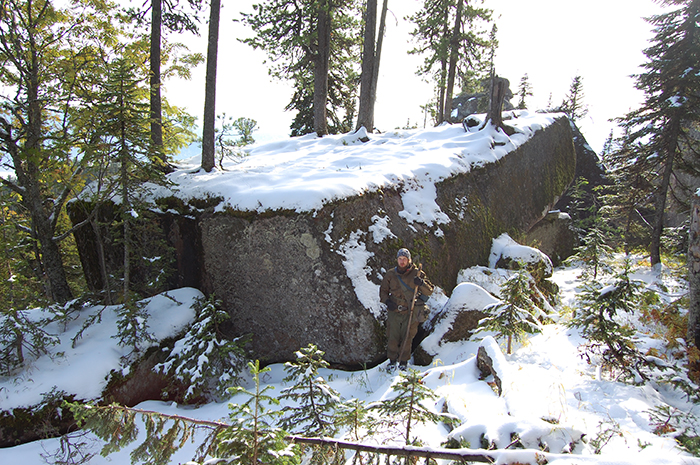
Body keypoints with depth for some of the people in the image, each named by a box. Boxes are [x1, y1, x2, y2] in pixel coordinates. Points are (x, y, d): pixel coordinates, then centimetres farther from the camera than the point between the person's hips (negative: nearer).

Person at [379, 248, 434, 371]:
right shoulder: (391, 274, 5)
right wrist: (387, 301, -2)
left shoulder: (417, 273, -1)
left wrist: (421, 283, -23)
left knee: (407, 338, 2)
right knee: (392, 337, 1)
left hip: (410, 312, -1)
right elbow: (383, 290, 17)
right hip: (394, 311, 1)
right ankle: (392, 360, 20)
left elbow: (429, 291, -3)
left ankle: (403, 361, 21)